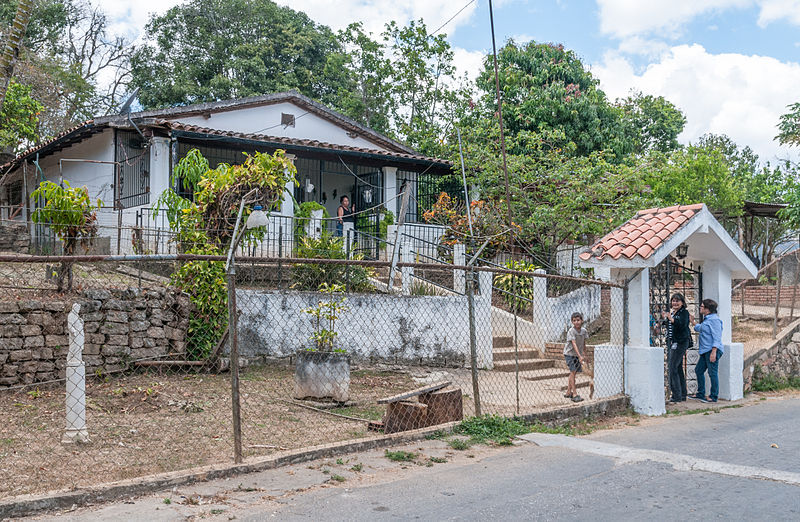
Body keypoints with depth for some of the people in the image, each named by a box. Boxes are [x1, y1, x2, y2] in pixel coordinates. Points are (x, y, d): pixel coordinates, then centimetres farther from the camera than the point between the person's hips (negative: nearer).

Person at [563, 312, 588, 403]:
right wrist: (580, 356, -37)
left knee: (574, 372, 12)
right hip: (569, 353, -6)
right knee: (573, 371, -13)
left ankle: (568, 392, 23)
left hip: (578, 354, 6)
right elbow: (574, 344, -30)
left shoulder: (584, 331, -4)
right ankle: (574, 394, -14)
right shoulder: (571, 331, -22)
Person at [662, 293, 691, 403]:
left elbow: (683, 325, -24)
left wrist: (671, 319, -32)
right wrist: (665, 319, 9)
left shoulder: (684, 312, -6)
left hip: (680, 342, -8)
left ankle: (676, 396, -10)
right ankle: (682, 394, 20)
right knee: (678, 368, 12)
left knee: (672, 368, -13)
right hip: (670, 341, 9)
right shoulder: (671, 312, 17)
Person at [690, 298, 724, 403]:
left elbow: (716, 337, -19)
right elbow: (700, 329, 38)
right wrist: (693, 322, 37)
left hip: (712, 351, -11)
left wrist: (714, 352, -24)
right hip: (705, 351, 11)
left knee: (712, 373, -4)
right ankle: (700, 394, 23)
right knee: (699, 370, 14)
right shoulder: (706, 319, 17)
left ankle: (713, 397, 3)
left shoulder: (714, 320, -14)